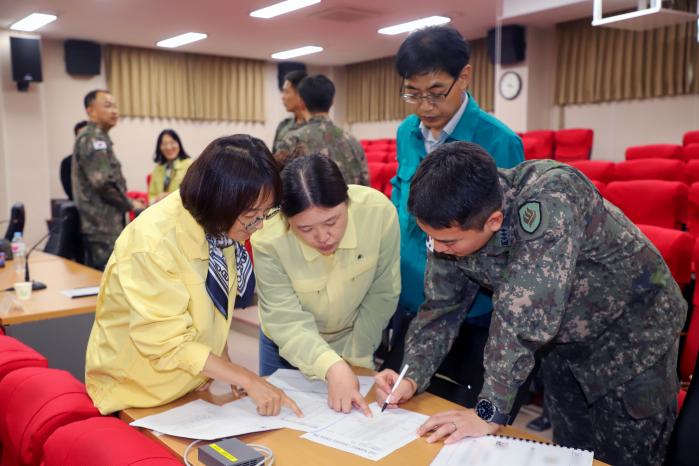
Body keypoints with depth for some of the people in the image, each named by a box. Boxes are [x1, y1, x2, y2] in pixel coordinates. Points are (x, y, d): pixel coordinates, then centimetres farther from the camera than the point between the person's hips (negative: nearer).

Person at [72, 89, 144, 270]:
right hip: (102, 225, -10)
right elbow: (104, 183, -21)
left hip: (100, 225, 10)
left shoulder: (98, 138, 20)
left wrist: (126, 202, 14)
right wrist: (130, 204, -9)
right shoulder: (92, 139, -12)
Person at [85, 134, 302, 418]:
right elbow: (167, 344, -26)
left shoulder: (220, 226, -10)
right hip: (137, 394, -5)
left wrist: (226, 367, -5)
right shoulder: (154, 241, -29)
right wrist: (248, 380, -26)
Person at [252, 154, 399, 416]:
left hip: (354, 341, 1)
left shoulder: (379, 211, -30)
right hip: (288, 348, 0)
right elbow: (286, 321, -31)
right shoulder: (268, 239, -32)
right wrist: (332, 367, -47)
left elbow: (382, 295, -18)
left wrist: (355, 359, -13)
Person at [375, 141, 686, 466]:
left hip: (633, 335, -5)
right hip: (563, 342, 5)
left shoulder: (549, 198, -38)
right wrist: (412, 377, -19)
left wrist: (490, 411, -35)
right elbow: (441, 308, -6)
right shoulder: (454, 227, -17)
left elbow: (524, 313, -41)